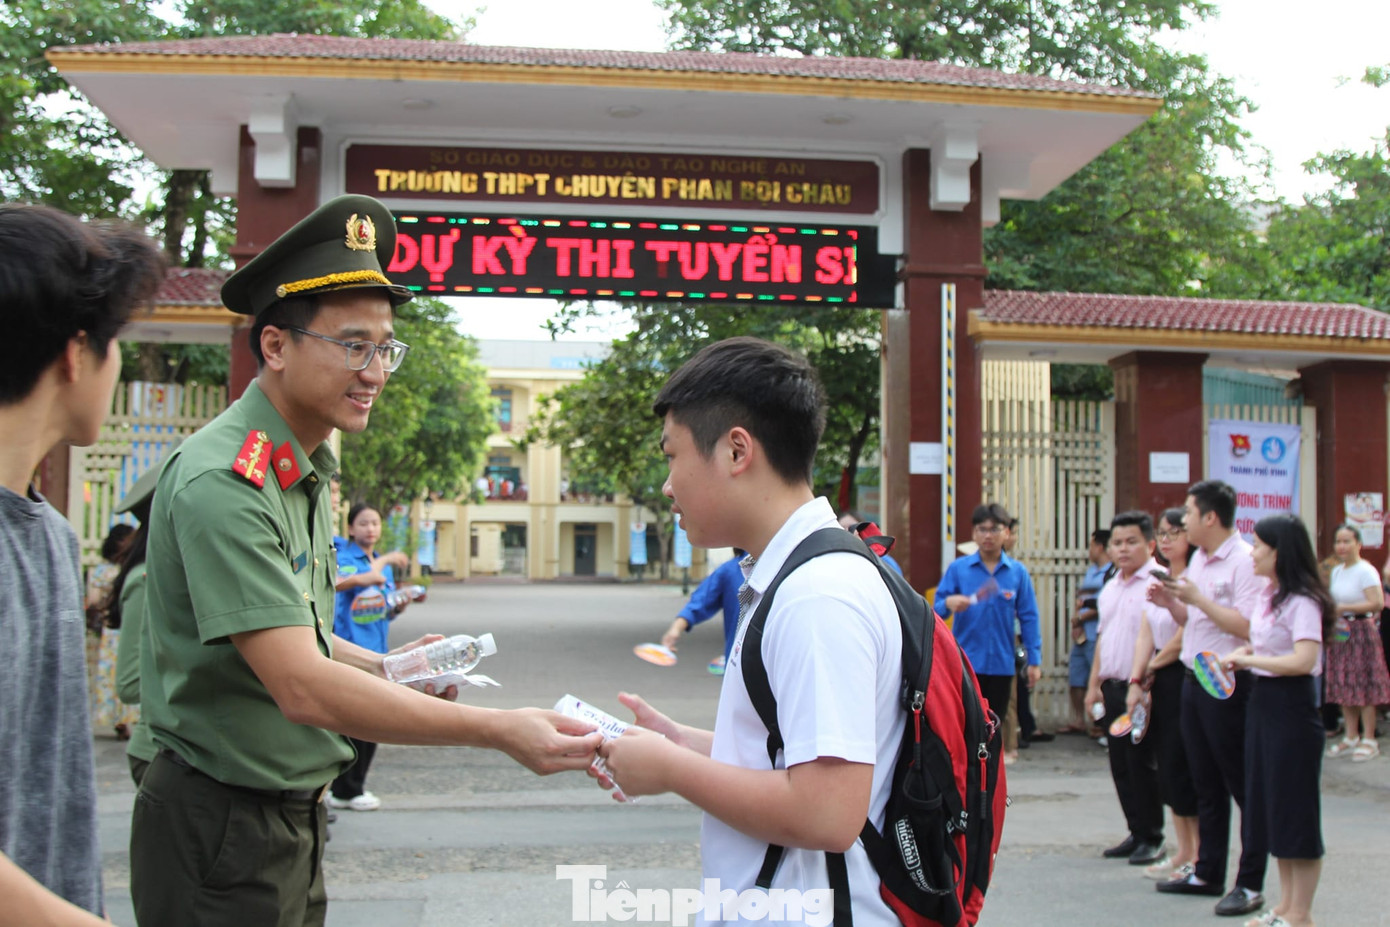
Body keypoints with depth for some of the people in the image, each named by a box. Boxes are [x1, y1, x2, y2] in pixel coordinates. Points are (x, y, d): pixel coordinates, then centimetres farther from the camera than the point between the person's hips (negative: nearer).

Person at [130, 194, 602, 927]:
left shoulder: (302, 472, 10)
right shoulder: (225, 482, -23)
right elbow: (302, 688, -30)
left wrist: (383, 668, 3)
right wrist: (499, 730, -31)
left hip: (292, 811, 9)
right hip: (223, 833, -9)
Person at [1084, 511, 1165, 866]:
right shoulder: (1110, 588, 16)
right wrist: (1094, 683, 19)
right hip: (1113, 687, 8)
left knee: (1142, 764, -1)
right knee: (1120, 764, 11)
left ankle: (1151, 838, 11)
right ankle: (1136, 833, 21)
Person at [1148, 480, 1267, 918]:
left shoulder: (1244, 562, -15)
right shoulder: (1198, 559, 13)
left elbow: (1248, 627, -24)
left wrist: (1198, 598, -21)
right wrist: (1172, 603, 2)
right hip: (1193, 679, 9)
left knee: (1242, 785, 0)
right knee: (1206, 783, 15)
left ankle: (1250, 885, 7)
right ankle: (1207, 873, 25)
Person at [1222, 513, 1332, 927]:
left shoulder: (1302, 601, -16)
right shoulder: (1267, 596, 12)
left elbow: (1303, 660, -26)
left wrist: (1247, 659, -18)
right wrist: (1237, 658, 2)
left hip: (1292, 706, -10)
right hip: (1262, 701, 10)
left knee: (1295, 810, -1)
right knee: (1270, 808, 14)